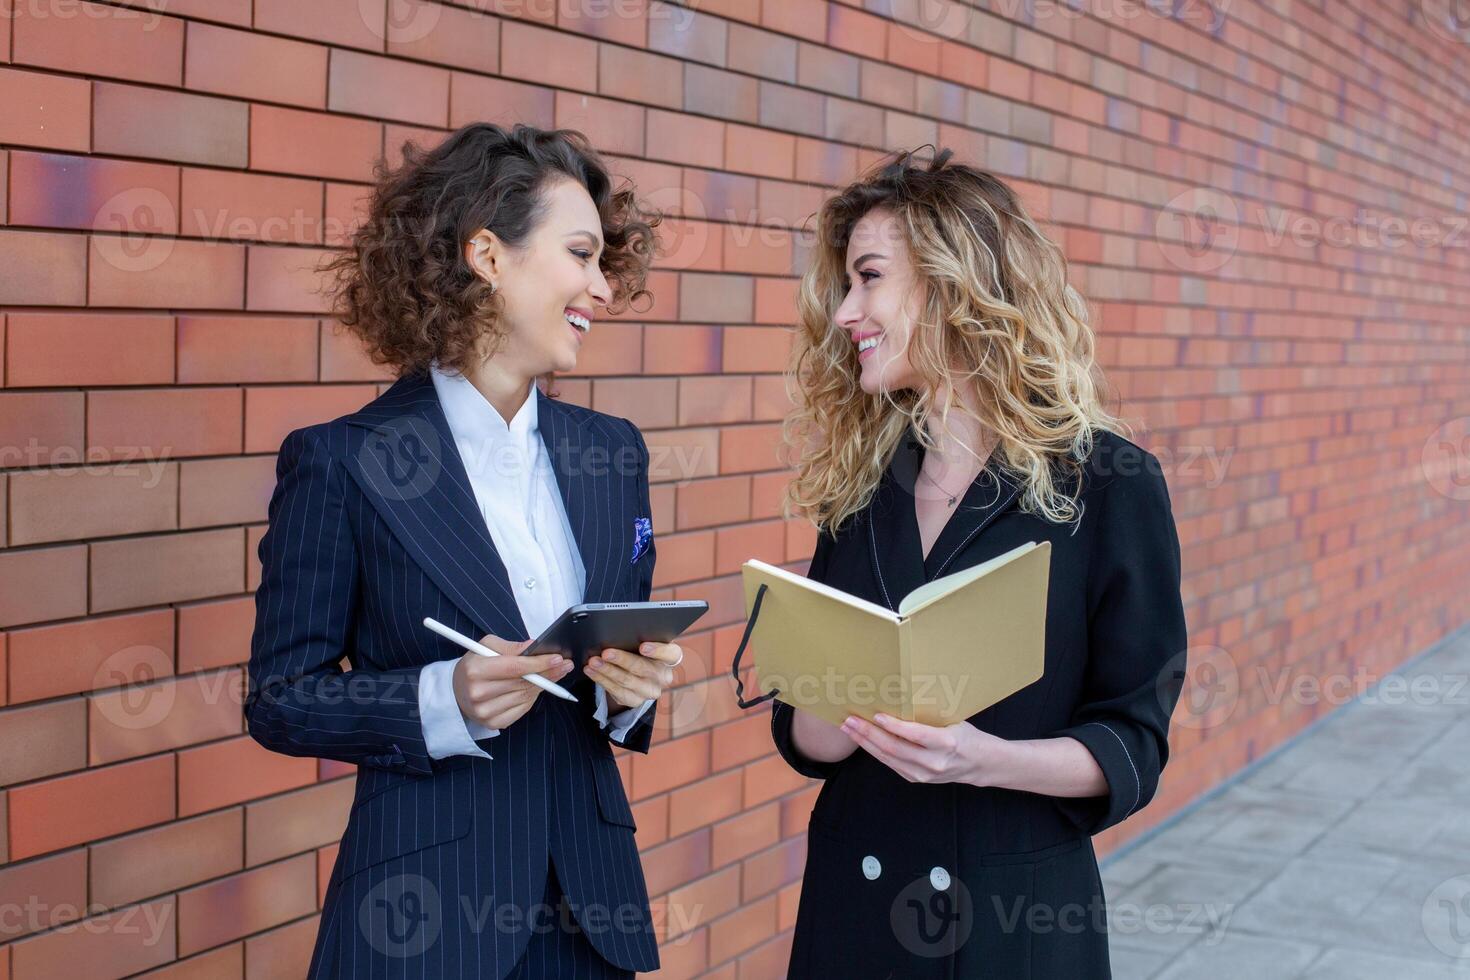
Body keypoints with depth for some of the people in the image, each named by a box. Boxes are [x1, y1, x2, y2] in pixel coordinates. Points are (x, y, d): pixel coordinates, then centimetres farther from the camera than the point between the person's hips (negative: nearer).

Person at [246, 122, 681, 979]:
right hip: (422, 907, -4)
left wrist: (632, 689, -9)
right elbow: (281, 699, -6)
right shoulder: (339, 460, -9)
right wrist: (444, 701, -21)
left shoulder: (613, 452, 5)